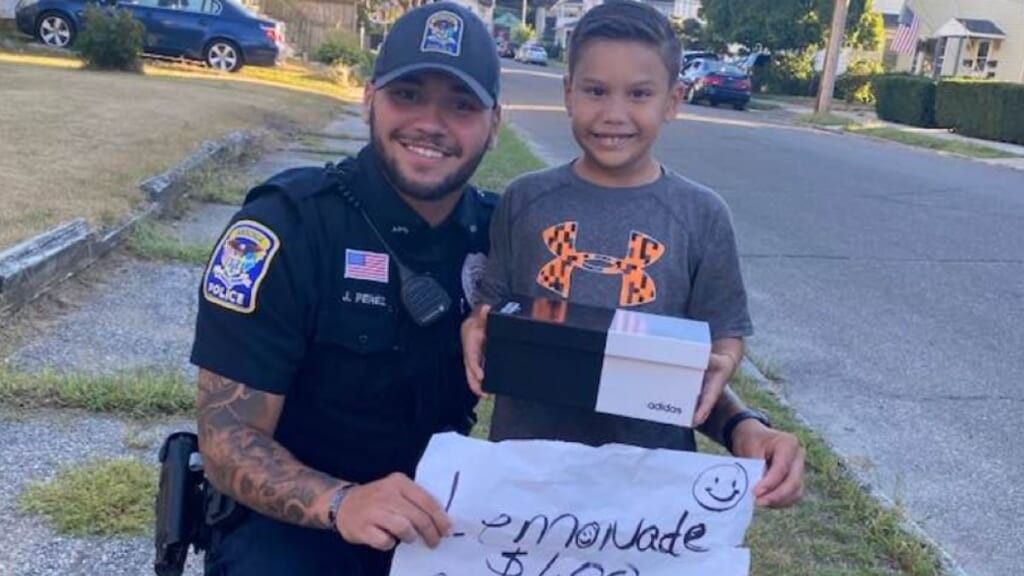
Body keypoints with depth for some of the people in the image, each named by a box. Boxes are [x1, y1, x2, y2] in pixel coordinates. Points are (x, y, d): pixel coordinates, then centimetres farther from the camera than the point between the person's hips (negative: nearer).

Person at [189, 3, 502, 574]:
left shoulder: (499, 231, -3)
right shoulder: (284, 226, -15)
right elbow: (228, 439, -16)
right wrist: (341, 502, -34)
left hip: (436, 513, 4)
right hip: (290, 521, -3)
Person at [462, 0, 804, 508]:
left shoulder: (702, 216, -5)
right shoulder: (524, 200, -2)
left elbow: (719, 346, 0)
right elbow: (492, 312, 5)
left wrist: (744, 427, -18)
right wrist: (477, 334, -16)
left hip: (651, 467, -1)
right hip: (525, 459, 1)